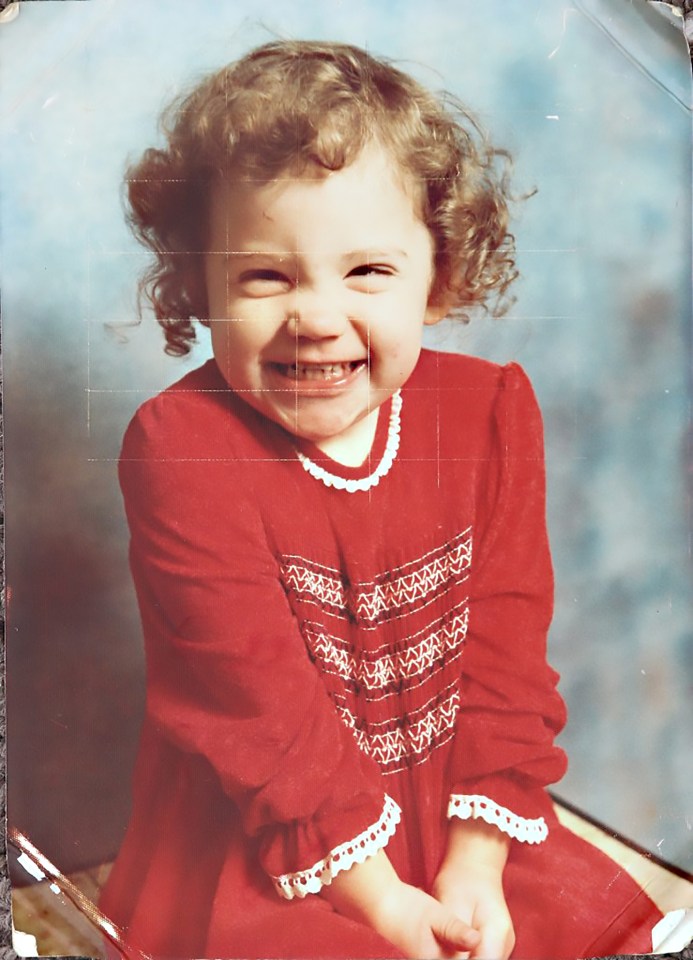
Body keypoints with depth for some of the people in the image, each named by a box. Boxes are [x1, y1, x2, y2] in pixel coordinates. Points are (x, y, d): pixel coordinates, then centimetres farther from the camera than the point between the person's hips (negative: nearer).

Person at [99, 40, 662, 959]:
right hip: (257, 856, -3)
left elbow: (506, 653, -5)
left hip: (462, 827, 4)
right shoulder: (180, 445, -16)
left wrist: (474, 868, -9)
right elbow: (254, 696, -18)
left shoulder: (490, 412, -5)